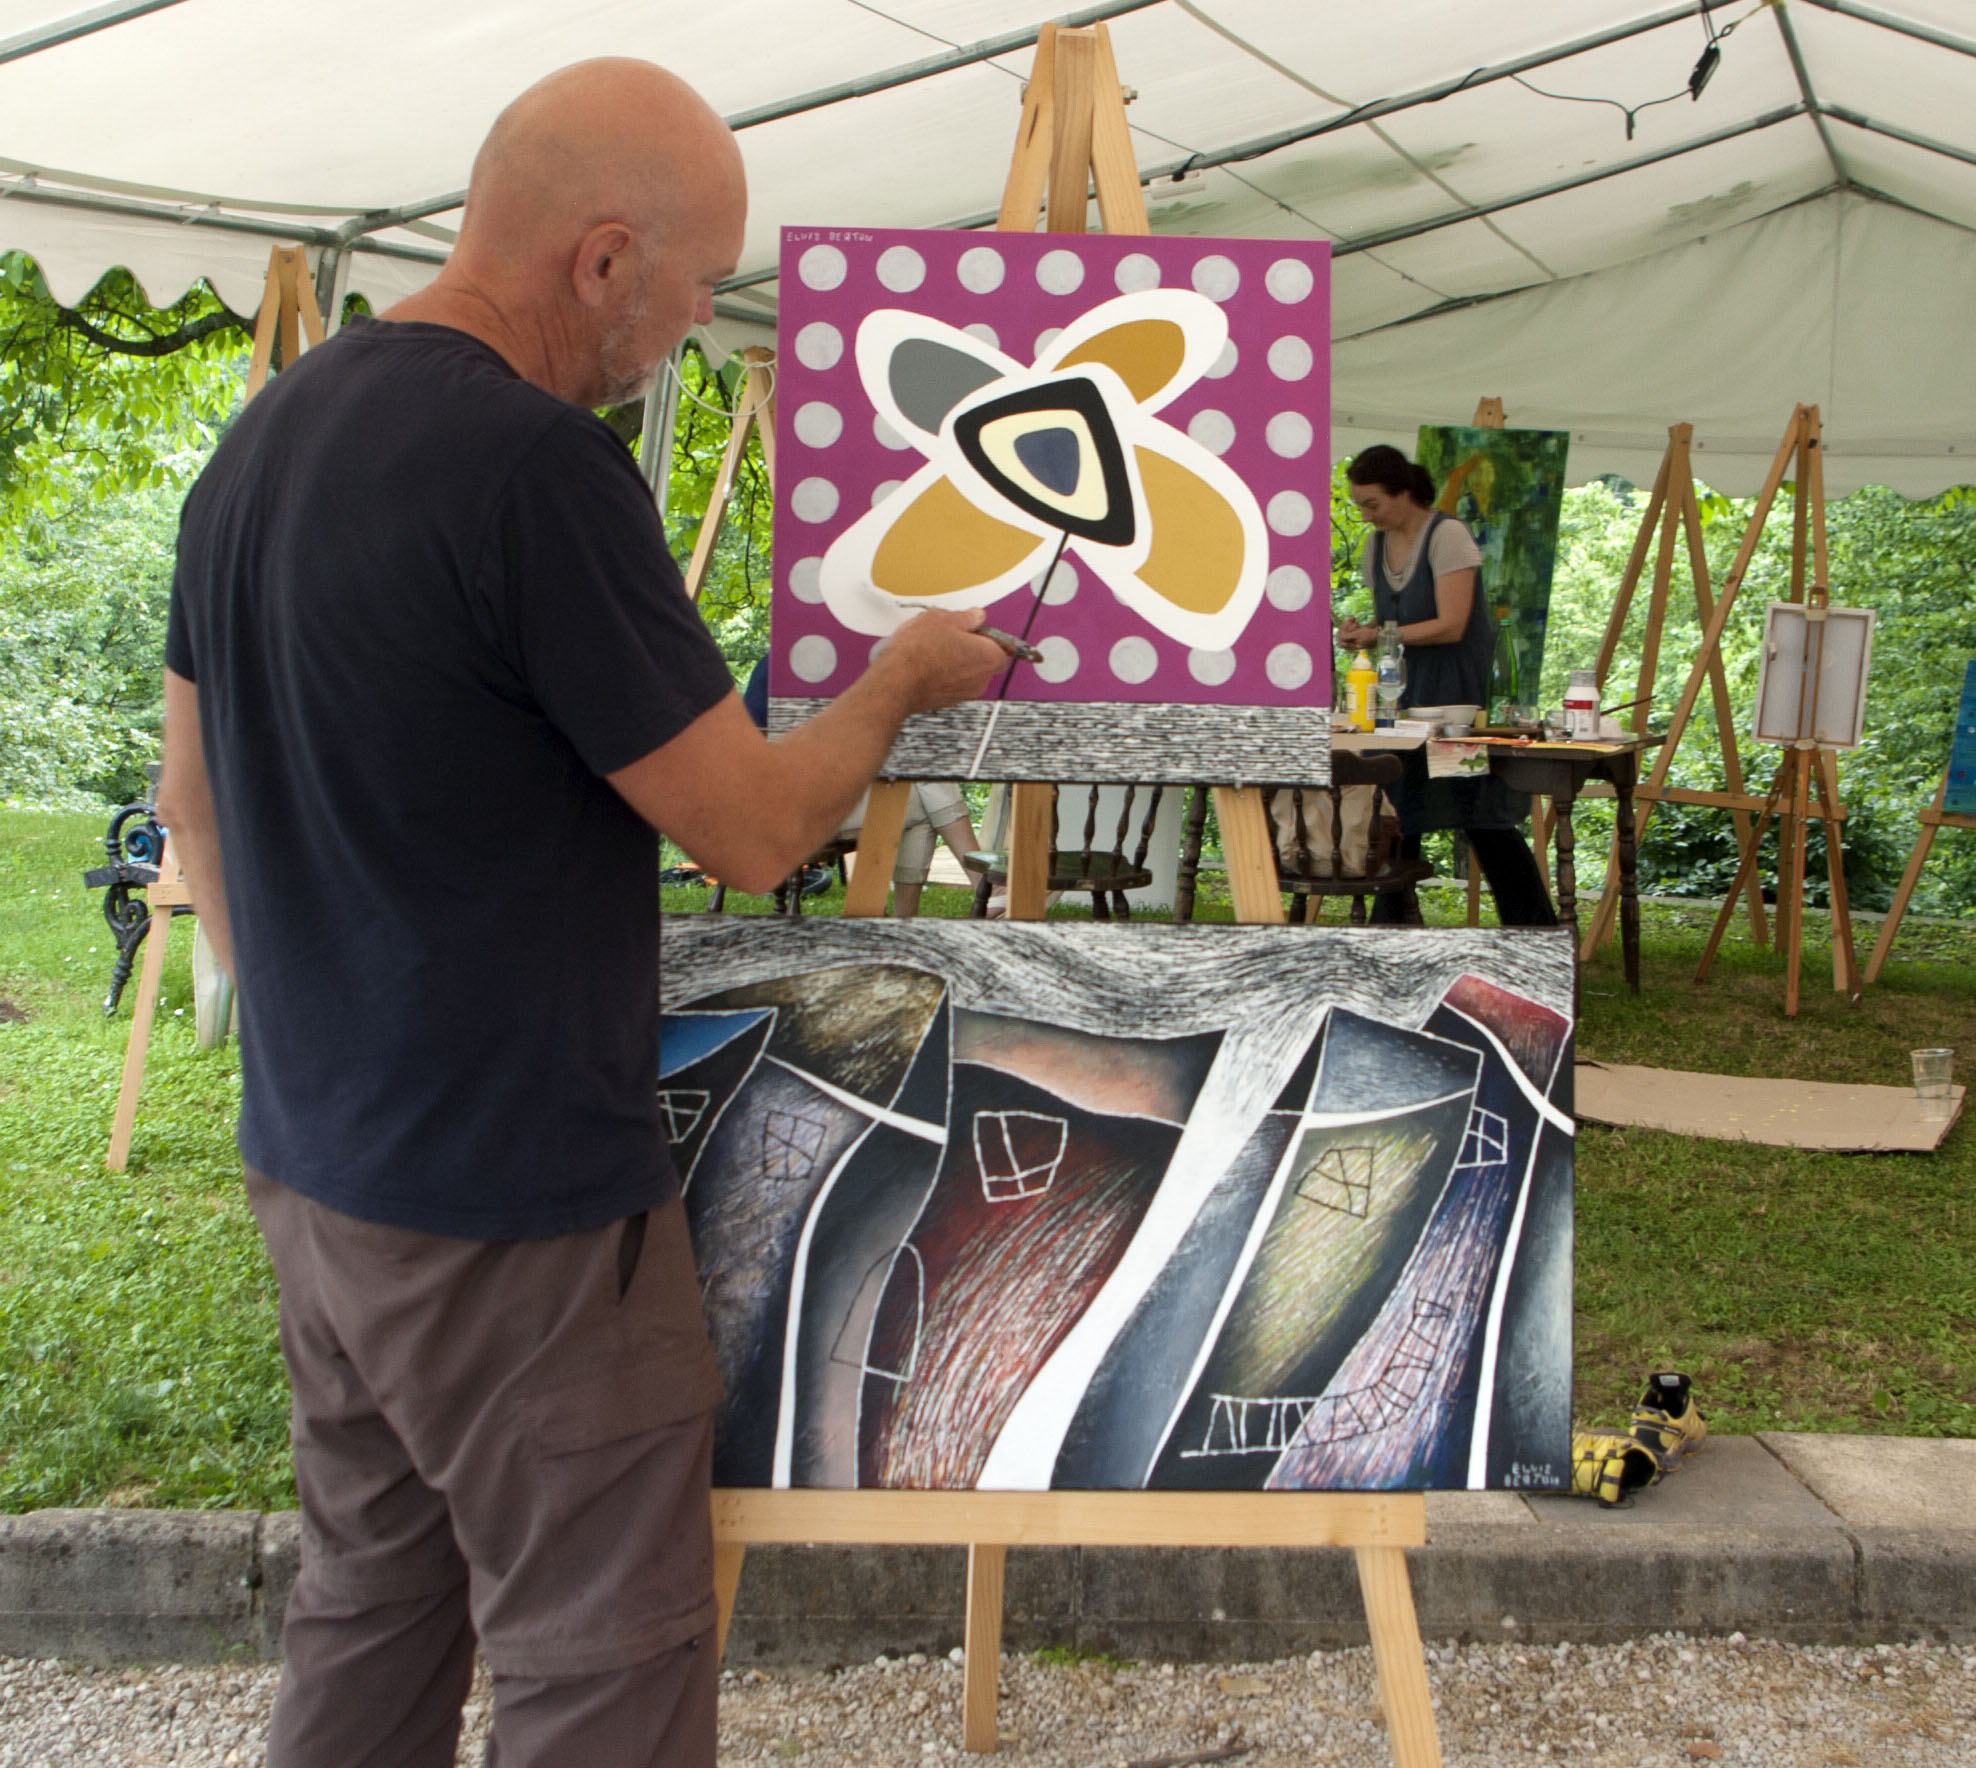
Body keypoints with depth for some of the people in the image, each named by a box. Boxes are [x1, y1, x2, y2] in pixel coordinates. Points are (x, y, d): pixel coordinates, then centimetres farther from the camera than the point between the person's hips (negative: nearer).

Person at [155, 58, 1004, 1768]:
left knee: (373, 1595, 22)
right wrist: (904, 678, 2)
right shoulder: (538, 467, -22)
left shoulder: (259, 438, 6)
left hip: (307, 1161, 9)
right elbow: (754, 826, -16)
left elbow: (194, 796, 15)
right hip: (513, 1196, -9)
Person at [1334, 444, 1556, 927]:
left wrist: (1380, 635, -19)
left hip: (1462, 693, -7)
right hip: (1406, 691, 7)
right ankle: (1388, 927, 16)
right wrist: (1361, 630, -1)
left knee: (1484, 818, -5)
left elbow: (1451, 626, -20)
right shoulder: (1377, 544, 9)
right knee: (1397, 812, 6)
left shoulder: (1447, 536, -14)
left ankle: (1537, 928, 5)